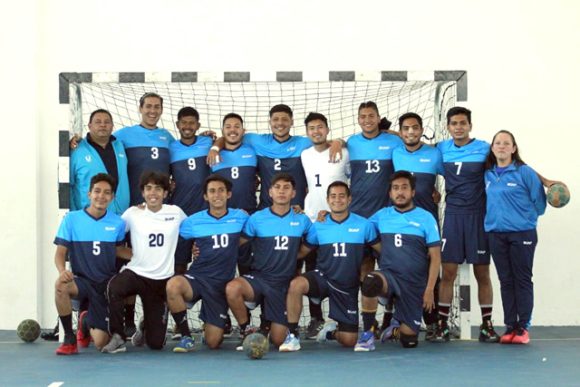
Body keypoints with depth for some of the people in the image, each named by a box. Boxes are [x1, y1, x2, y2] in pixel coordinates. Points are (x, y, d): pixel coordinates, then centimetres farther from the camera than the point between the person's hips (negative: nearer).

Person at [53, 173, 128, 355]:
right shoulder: (71, 219, -6)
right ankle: (69, 339, -15)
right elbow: (60, 252, -6)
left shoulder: (118, 223, -1)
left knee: (101, 343, -8)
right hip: (81, 280, -1)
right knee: (61, 285, -38)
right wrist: (62, 271, -27)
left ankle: (87, 322, 32)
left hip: (106, 285, 1)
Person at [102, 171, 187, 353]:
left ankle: (145, 327, 39)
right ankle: (118, 337, -18)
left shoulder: (176, 213, 2)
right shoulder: (133, 213, 0)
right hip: (136, 273, -1)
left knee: (156, 343, 1)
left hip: (163, 280, 1)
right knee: (114, 287, -38)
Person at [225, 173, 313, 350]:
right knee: (232, 288, -36)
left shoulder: (302, 220, 3)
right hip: (258, 278, -1)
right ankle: (246, 331, -9)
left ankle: (269, 327, 38)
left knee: (278, 340, -1)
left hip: (283, 284, 1)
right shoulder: (256, 219, -2)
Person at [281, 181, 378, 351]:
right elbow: (302, 250, 2)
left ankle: (332, 331, 38)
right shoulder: (318, 226, -1)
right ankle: (293, 335, -19)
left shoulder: (364, 225, -4)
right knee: (296, 285, -35)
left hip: (348, 286, 0)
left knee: (349, 341, 0)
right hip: (322, 277, 0)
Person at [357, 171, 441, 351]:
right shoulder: (382, 215, 7)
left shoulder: (426, 218, -1)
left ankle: (395, 331, 36)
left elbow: (435, 257, -2)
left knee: (409, 340, -1)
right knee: (370, 283, -37)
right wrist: (384, 250, 4)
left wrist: (429, 289, -10)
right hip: (387, 275, 0)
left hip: (414, 283, 0)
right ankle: (369, 332, -17)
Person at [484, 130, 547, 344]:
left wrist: (523, 216, 2)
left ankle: (523, 327, 6)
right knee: (506, 281, 7)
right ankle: (510, 326, 13)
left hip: (522, 234, -4)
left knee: (522, 280, 1)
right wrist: (499, 216, 12)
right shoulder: (488, 174, 8)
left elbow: (539, 202, -3)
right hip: (496, 234, 4)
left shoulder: (525, 172, -6)